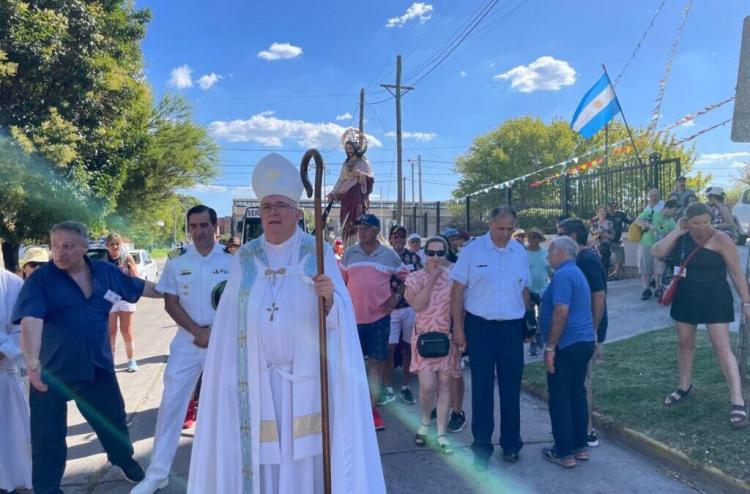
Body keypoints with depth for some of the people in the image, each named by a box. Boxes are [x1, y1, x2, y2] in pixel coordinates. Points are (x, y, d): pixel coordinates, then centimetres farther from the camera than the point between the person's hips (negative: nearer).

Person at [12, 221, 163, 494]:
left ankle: (124, 459, 47)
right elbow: (31, 321, -29)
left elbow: (141, 287, 12)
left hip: (97, 364, 4)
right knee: (48, 433, 8)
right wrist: (32, 362, -42)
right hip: (52, 369, -3)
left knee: (113, 418, 19)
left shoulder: (105, 272, -2)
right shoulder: (40, 280, -15)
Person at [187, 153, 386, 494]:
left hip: (307, 376, -1)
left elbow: (340, 317, -9)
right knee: (260, 454, 7)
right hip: (257, 378, 2)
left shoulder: (320, 254, -2)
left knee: (305, 451, 6)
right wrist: (228, 372, -1)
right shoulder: (243, 259, 4)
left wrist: (329, 298, -30)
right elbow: (230, 325, 3)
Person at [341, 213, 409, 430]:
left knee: (377, 362, 4)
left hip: (379, 316, -1)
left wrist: (396, 297, 0)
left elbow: (406, 277, 11)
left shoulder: (390, 255, 1)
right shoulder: (349, 253, 3)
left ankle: (372, 407, 16)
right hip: (353, 316, 1)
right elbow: (341, 281, 10)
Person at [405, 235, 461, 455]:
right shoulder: (416, 277, -1)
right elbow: (417, 305, -17)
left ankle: (441, 434, 16)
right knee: (428, 385, -8)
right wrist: (431, 279, -16)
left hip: (447, 336, 1)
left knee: (444, 385, 5)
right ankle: (424, 423, 21)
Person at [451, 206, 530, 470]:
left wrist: (528, 323, 12)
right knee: (482, 387, 5)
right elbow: (458, 290, -3)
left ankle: (511, 443, 28)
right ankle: (482, 446, 18)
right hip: (480, 326, -3)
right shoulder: (472, 250, -5)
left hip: (512, 328, 3)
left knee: (511, 387, 11)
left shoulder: (520, 252, 6)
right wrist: (457, 327, -6)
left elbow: (524, 290, 15)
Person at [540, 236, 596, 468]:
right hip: (584, 341, 10)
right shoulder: (577, 273, 18)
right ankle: (580, 446, 24)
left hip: (568, 344, -10)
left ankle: (564, 452, 7)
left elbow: (561, 311, -24)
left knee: (560, 398, 0)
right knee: (577, 393, 15)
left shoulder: (563, 275, -15)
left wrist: (550, 347, -21)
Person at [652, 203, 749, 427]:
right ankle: (685, 386, 34)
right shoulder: (680, 238, 2)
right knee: (684, 343, 16)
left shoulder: (720, 240, -14)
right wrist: (676, 232, -12)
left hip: (714, 299, -6)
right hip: (685, 298, 6)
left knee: (722, 348, -7)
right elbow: (657, 252, -8)